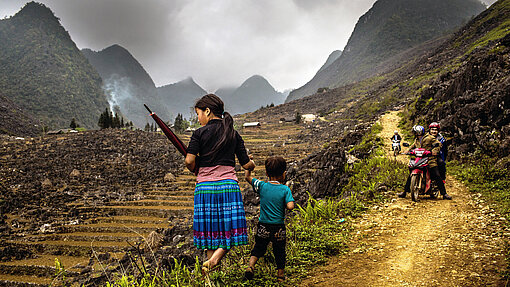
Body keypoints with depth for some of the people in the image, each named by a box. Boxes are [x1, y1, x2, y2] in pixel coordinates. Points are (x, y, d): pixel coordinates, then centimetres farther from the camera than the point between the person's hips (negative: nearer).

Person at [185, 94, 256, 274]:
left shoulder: (200, 133, -1)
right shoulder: (234, 134, 8)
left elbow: (189, 161, -11)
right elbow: (246, 164, 7)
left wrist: (196, 170, 11)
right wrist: (252, 164, 30)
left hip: (205, 186, 0)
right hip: (228, 185, 1)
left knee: (210, 229, 10)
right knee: (231, 230, 6)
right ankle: (214, 260, -17)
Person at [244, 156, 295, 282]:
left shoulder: (262, 186, -5)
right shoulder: (285, 189, -10)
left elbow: (247, 177, 5)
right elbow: (290, 206, -19)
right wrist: (283, 204, 2)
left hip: (263, 226, 1)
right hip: (279, 227, -1)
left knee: (259, 247, 19)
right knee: (279, 250, 16)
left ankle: (251, 266, 2)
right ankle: (281, 274, 26)